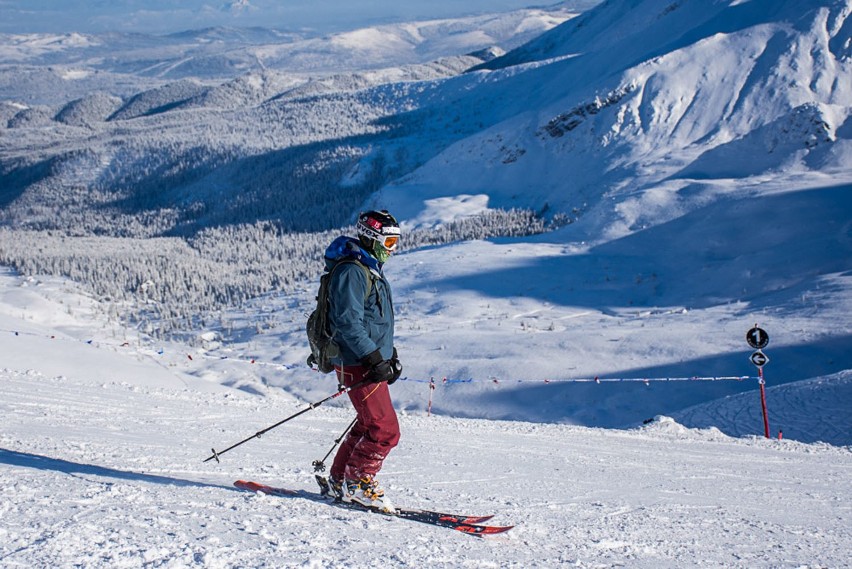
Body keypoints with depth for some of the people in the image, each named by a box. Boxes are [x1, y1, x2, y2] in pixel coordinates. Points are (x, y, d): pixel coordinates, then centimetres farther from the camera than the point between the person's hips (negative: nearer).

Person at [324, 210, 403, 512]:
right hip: (358, 365, -10)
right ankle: (358, 482, 3)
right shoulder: (352, 271, -15)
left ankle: (340, 480, 24)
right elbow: (348, 322, -23)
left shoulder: (371, 270, 18)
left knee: (370, 425, 15)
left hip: (372, 362, 10)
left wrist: (390, 355, 21)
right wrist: (375, 359, -24)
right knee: (385, 430, -10)